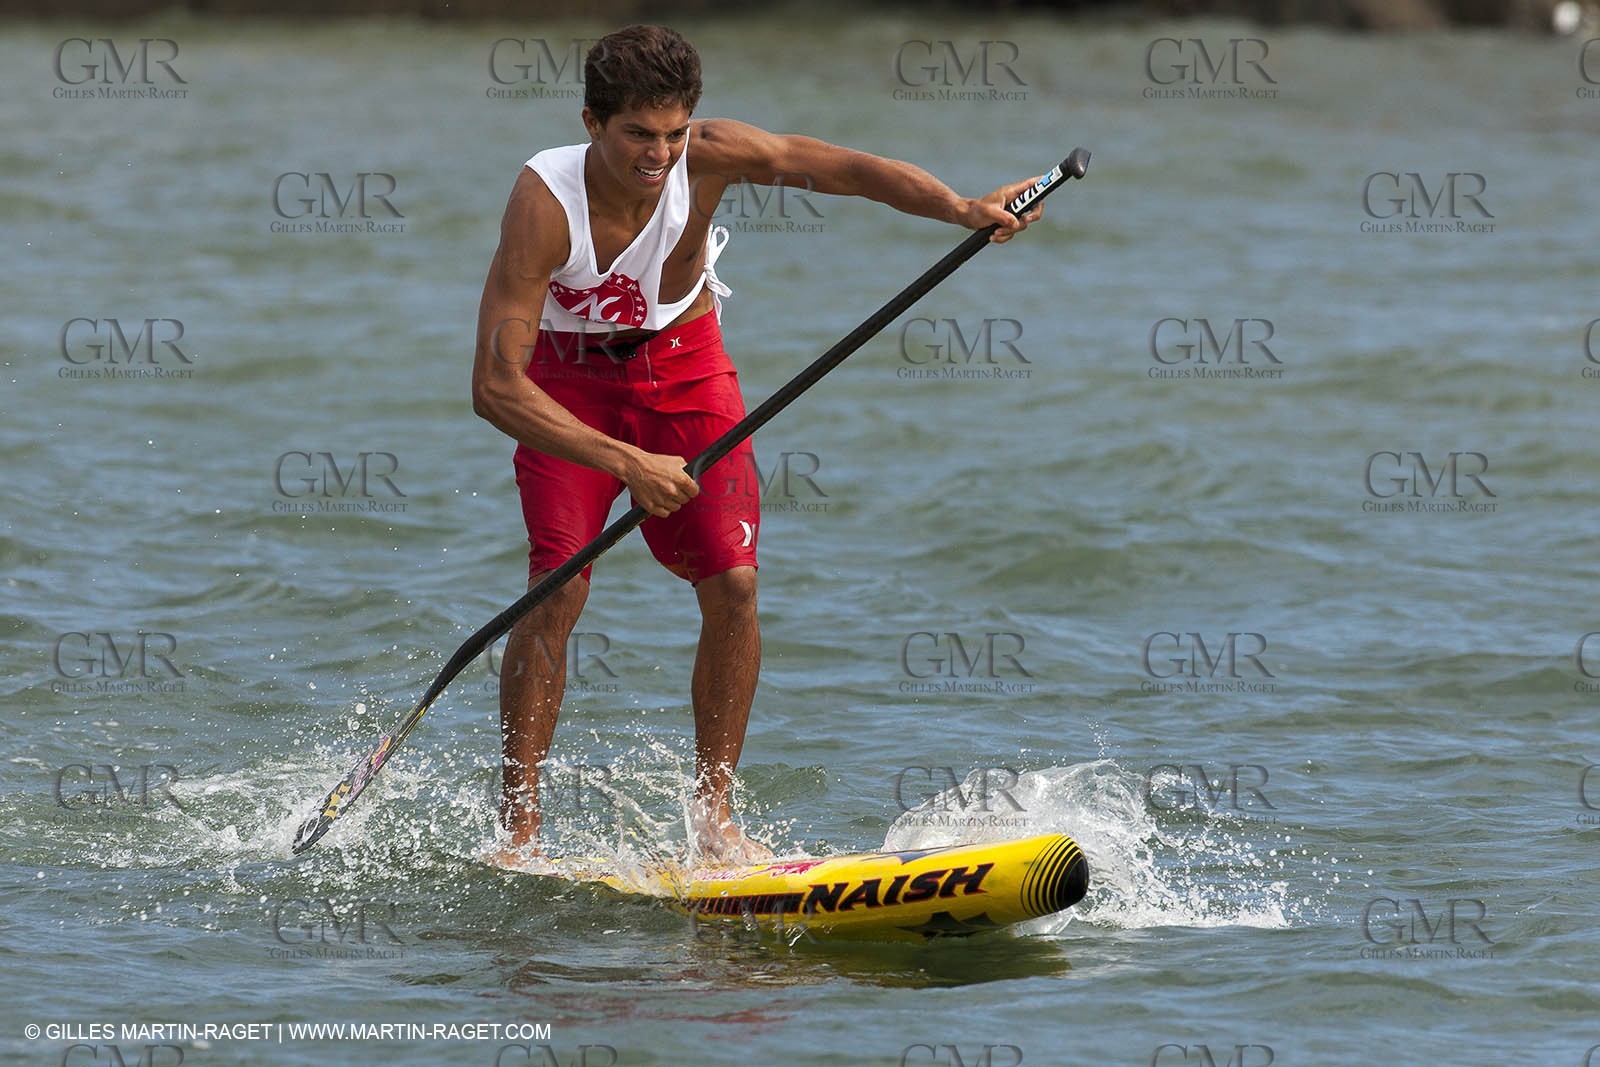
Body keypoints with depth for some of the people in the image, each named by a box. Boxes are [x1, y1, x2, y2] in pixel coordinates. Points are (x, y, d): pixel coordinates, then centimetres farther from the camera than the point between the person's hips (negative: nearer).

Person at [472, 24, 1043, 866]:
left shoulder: (709, 156, -25)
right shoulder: (546, 202, -33)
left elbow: (848, 169, -32)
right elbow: (494, 385, -35)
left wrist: (964, 210, -50)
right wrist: (626, 464, -42)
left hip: (682, 362, 3)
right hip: (568, 383, -3)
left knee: (732, 585, -9)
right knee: (560, 584, -19)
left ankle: (713, 819, 3)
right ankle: (515, 832, -11)